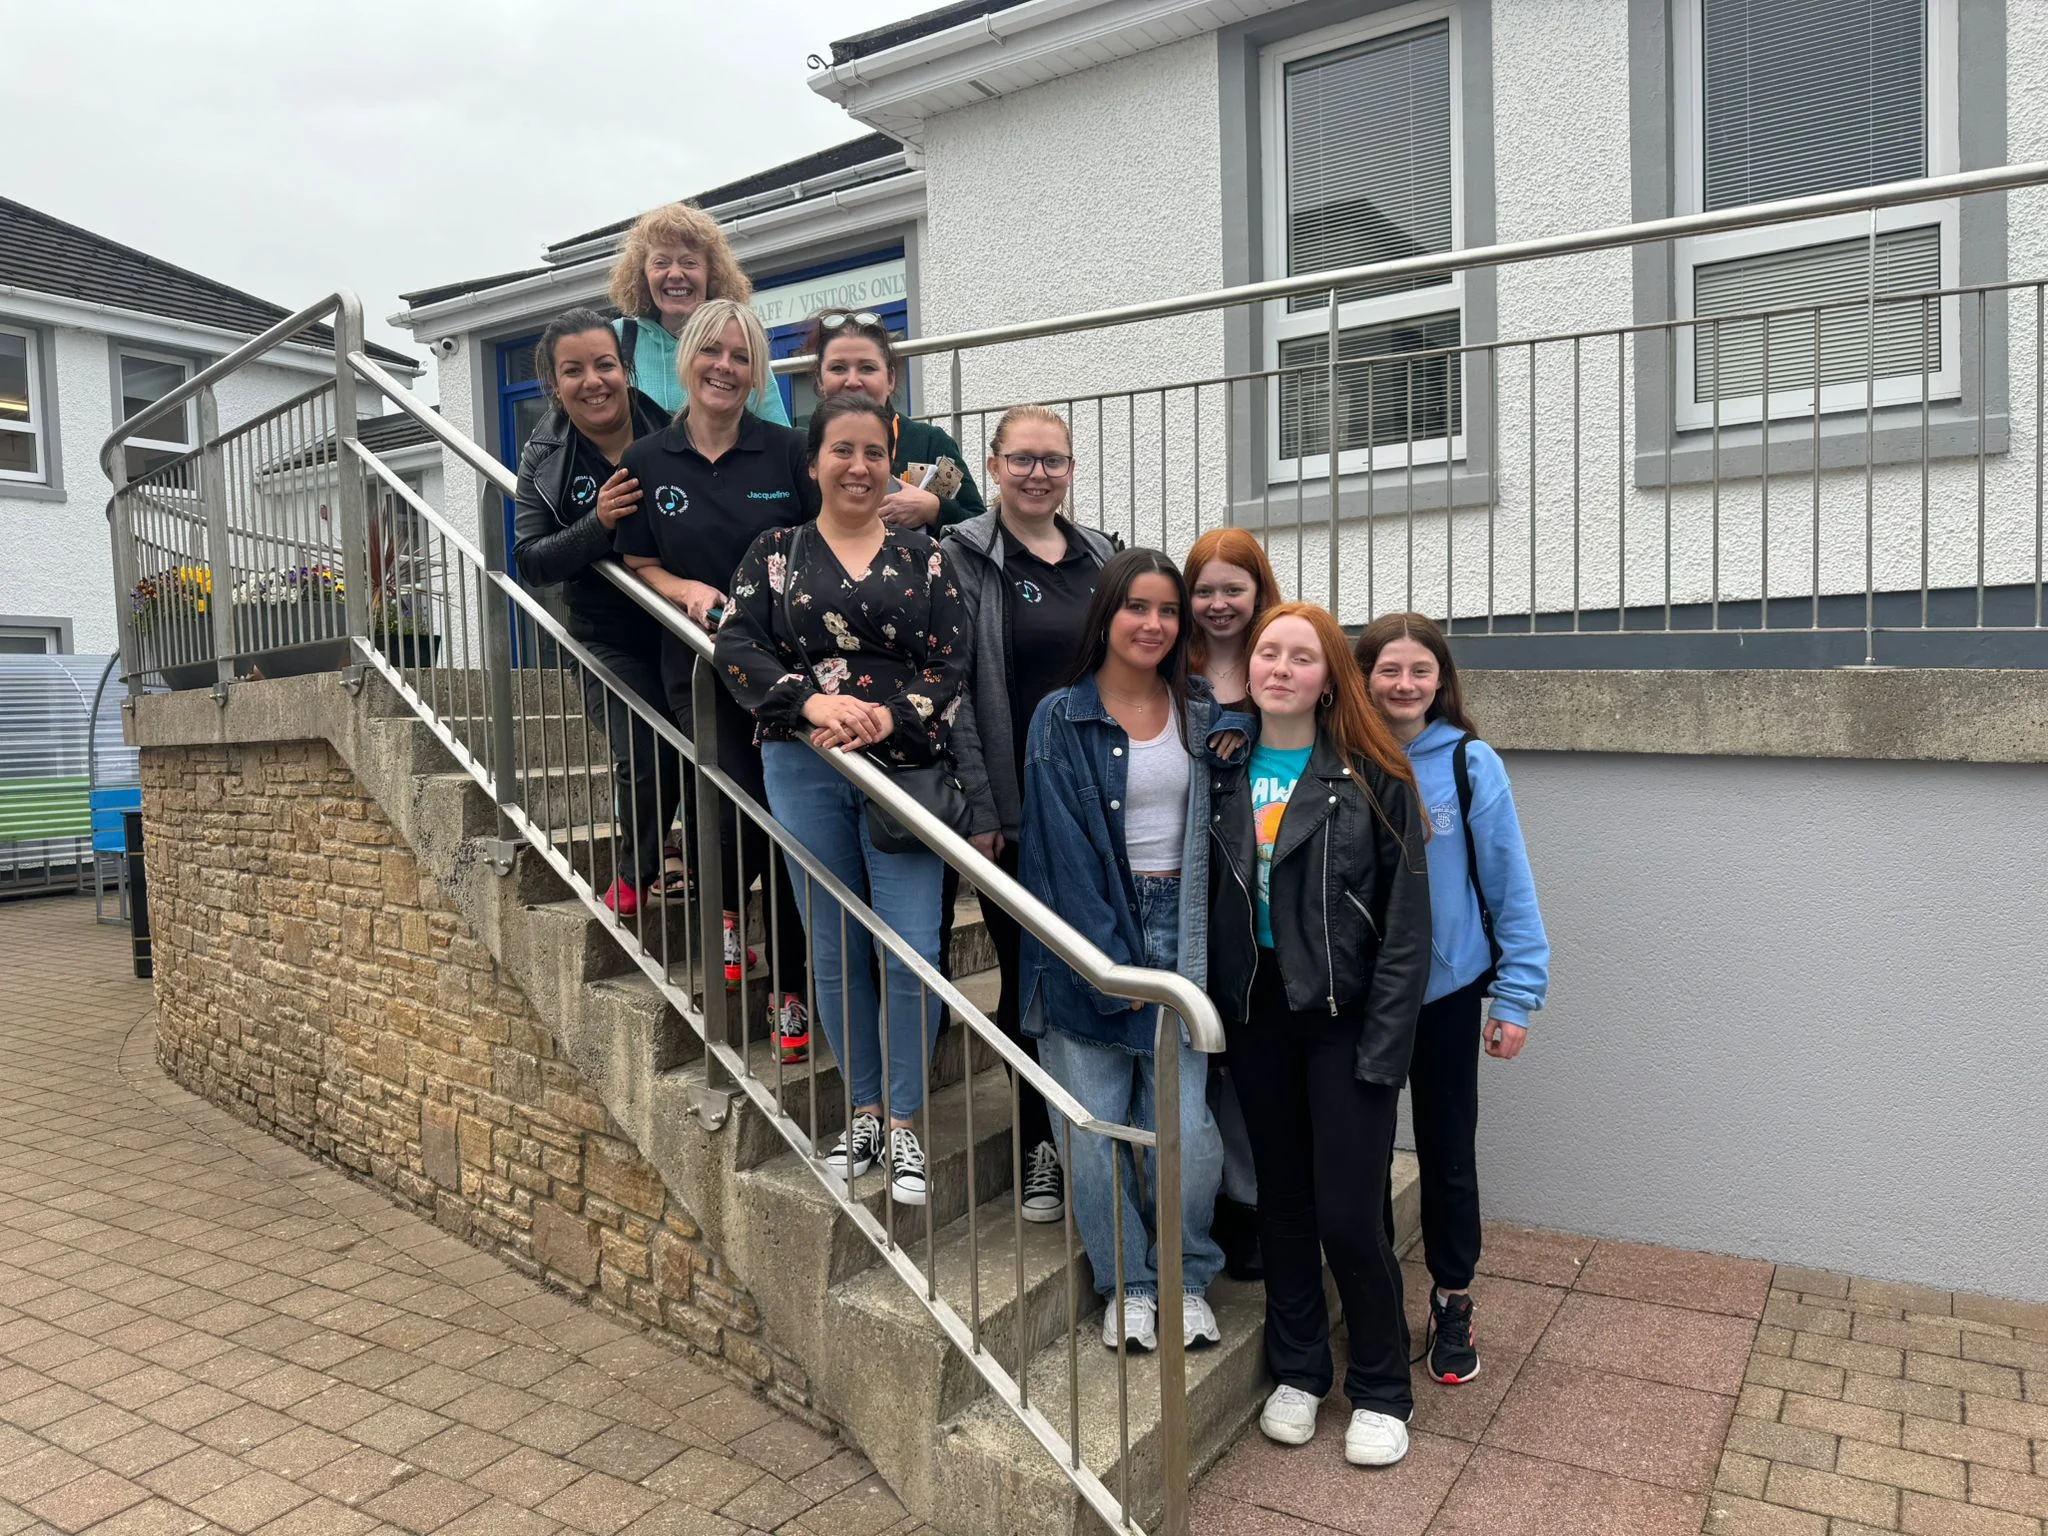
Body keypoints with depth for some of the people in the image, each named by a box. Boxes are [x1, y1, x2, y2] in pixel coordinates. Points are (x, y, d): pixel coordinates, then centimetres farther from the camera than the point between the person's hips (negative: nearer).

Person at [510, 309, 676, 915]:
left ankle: (682, 860, 26)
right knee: (646, 757, -12)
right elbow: (531, 562, -7)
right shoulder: (545, 460, -2)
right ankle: (640, 870, 16)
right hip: (610, 634, 0)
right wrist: (597, 523, -24)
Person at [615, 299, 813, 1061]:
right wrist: (689, 591, -11)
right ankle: (728, 912, 27)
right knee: (749, 810, -10)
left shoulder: (786, 452, 2)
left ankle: (791, 991, 16)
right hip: (704, 670, 0)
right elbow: (640, 567, 8)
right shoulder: (647, 462, 5)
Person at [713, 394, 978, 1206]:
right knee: (836, 950, 9)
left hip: (902, 769, 0)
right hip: (805, 771, 1)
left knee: (912, 953, -5)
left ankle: (906, 1127, 12)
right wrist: (812, 702, -19)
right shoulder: (775, 552, 8)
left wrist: (889, 717, -17)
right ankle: (863, 1111, 25)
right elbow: (737, 647, -3)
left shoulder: (923, 554, 8)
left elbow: (953, 661, 0)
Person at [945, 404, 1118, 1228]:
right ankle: (1040, 1145, 21)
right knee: (1029, 979, 6)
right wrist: (978, 806, -15)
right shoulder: (963, 558, -3)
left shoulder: (1100, 556, 13)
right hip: (1018, 813, -4)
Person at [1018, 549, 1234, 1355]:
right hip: (1090, 937, -2)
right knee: (1097, 1125, 0)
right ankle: (1128, 1284, 20)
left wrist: (1200, 946, 1)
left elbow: (1219, 827, 11)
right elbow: (1062, 849, -6)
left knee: (1186, 1128, -3)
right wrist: (1115, 964, -9)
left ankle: (1186, 1279, 20)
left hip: (1178, 930, 2)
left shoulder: (1203, 713, 8)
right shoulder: (1061, 718, -2)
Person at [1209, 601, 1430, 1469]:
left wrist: (1384, 1047, -13)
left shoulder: (1373, 778, -7)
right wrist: (1208, 1013, 1)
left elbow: (1405, 924, -9)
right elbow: (1206, 900, 7)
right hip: (1253, 1008, 4)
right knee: (1281, 1198, 15)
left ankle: (1381, 1391, 23)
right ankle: (1297, 1370, 34)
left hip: (1344, 1014, -3)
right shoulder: (1222, 771, 3)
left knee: (1348, 1214, -1)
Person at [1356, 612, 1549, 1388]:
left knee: (1448, 1152, 14)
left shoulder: (1471, 765, -10)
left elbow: (1508, 884, -6)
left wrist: (1516, 994, -6)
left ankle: (1452, 1301, 34)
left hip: (1448, 992, -1)